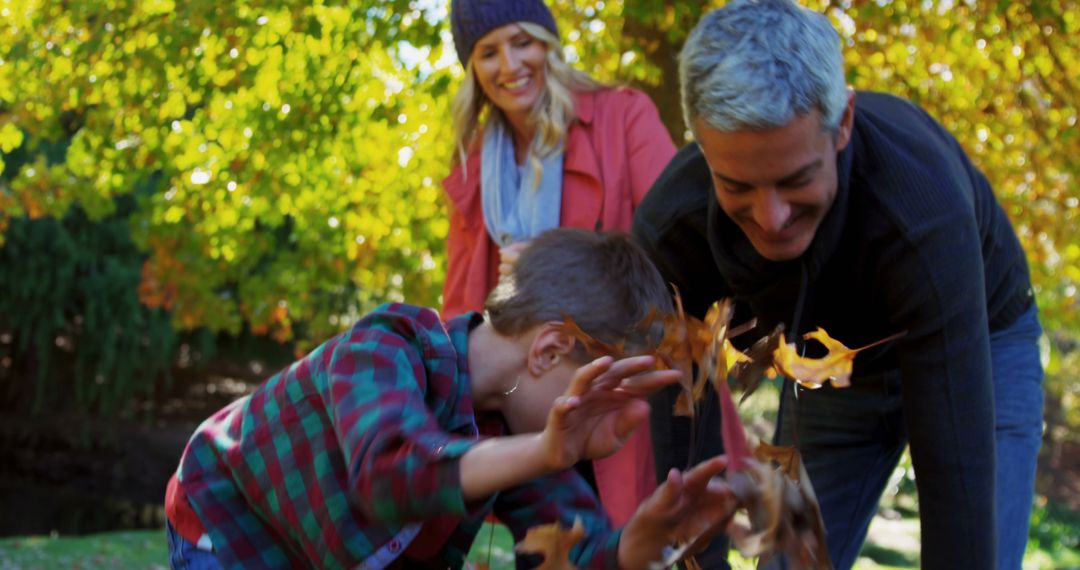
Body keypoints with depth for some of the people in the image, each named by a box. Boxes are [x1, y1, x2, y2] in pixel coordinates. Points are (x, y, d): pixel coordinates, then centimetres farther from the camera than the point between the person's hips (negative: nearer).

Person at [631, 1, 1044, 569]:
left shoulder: (923, 212, -42)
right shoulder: (667, 225, -29)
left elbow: (957, 469, -40)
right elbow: (680, 442, -20)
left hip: (977, 352, -3)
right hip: (827, 368, 3)